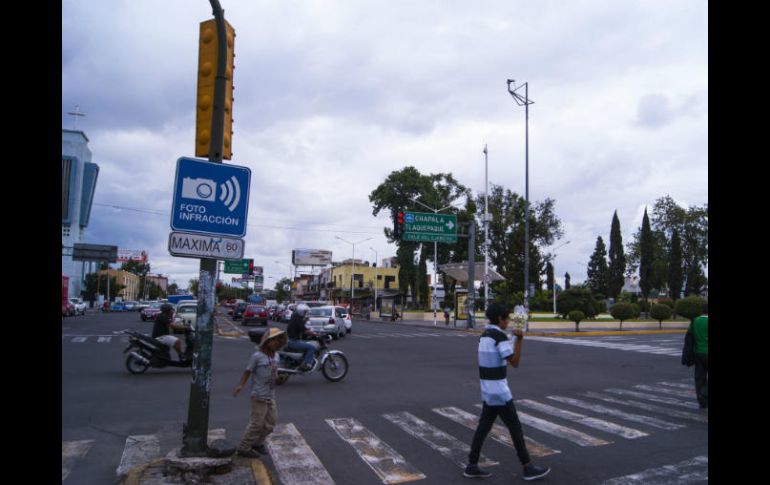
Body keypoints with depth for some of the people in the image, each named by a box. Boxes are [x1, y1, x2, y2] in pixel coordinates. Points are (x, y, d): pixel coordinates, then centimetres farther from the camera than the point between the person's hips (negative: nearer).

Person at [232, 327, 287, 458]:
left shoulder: (274, 356, 7)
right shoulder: (257, 356, -14)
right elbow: (247, 371, -11)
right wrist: (240, 385, -20)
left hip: (271, 396, 8)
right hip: (259, 396, -8)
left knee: (271, 421, 13)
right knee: (256, 423, -1)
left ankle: (258, 443, 33)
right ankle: (244, 448, 15)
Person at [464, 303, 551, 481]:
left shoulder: (484, 336, 11)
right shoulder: (500, 337, -18)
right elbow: (515, 363, -20)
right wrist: (520, 339, -24)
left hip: (487, 389, 9)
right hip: (498, 390, -9)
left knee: (484, 427, 12)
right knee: (515, 427, 3)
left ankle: (472, 466, 15)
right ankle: (528, 467, 13)